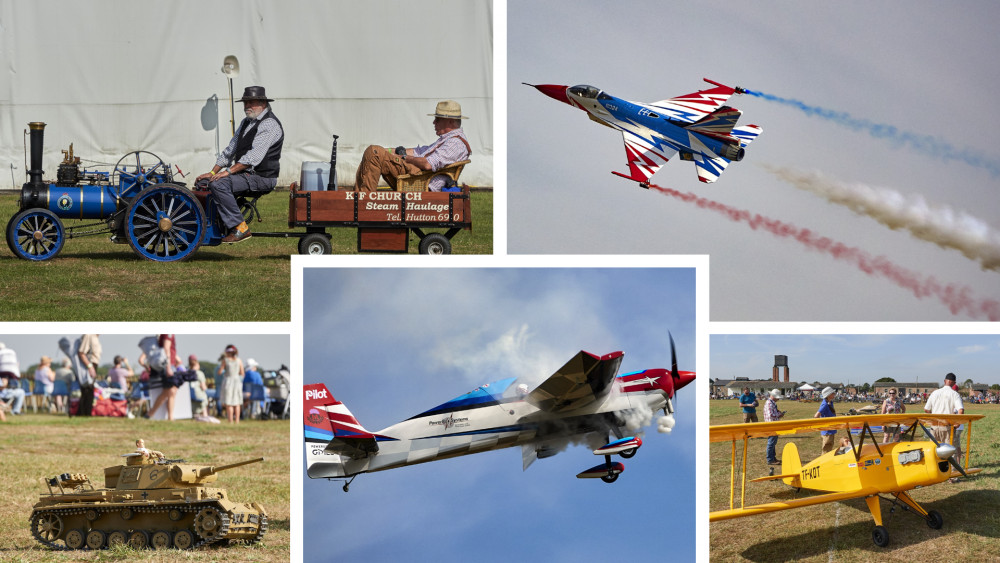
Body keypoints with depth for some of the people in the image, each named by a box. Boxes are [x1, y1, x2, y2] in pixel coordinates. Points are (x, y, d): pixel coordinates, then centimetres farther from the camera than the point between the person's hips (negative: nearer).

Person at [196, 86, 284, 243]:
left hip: (262, 177, -10)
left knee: (219, 184, -26)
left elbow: (254, 156, -23)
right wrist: (213, 172, 8)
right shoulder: (246, 122, 18)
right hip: (246, 174, 10)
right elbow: (230, 150, 19)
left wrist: (229, 171, -25)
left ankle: (240, 228, -22)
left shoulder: (269, 124, -13)